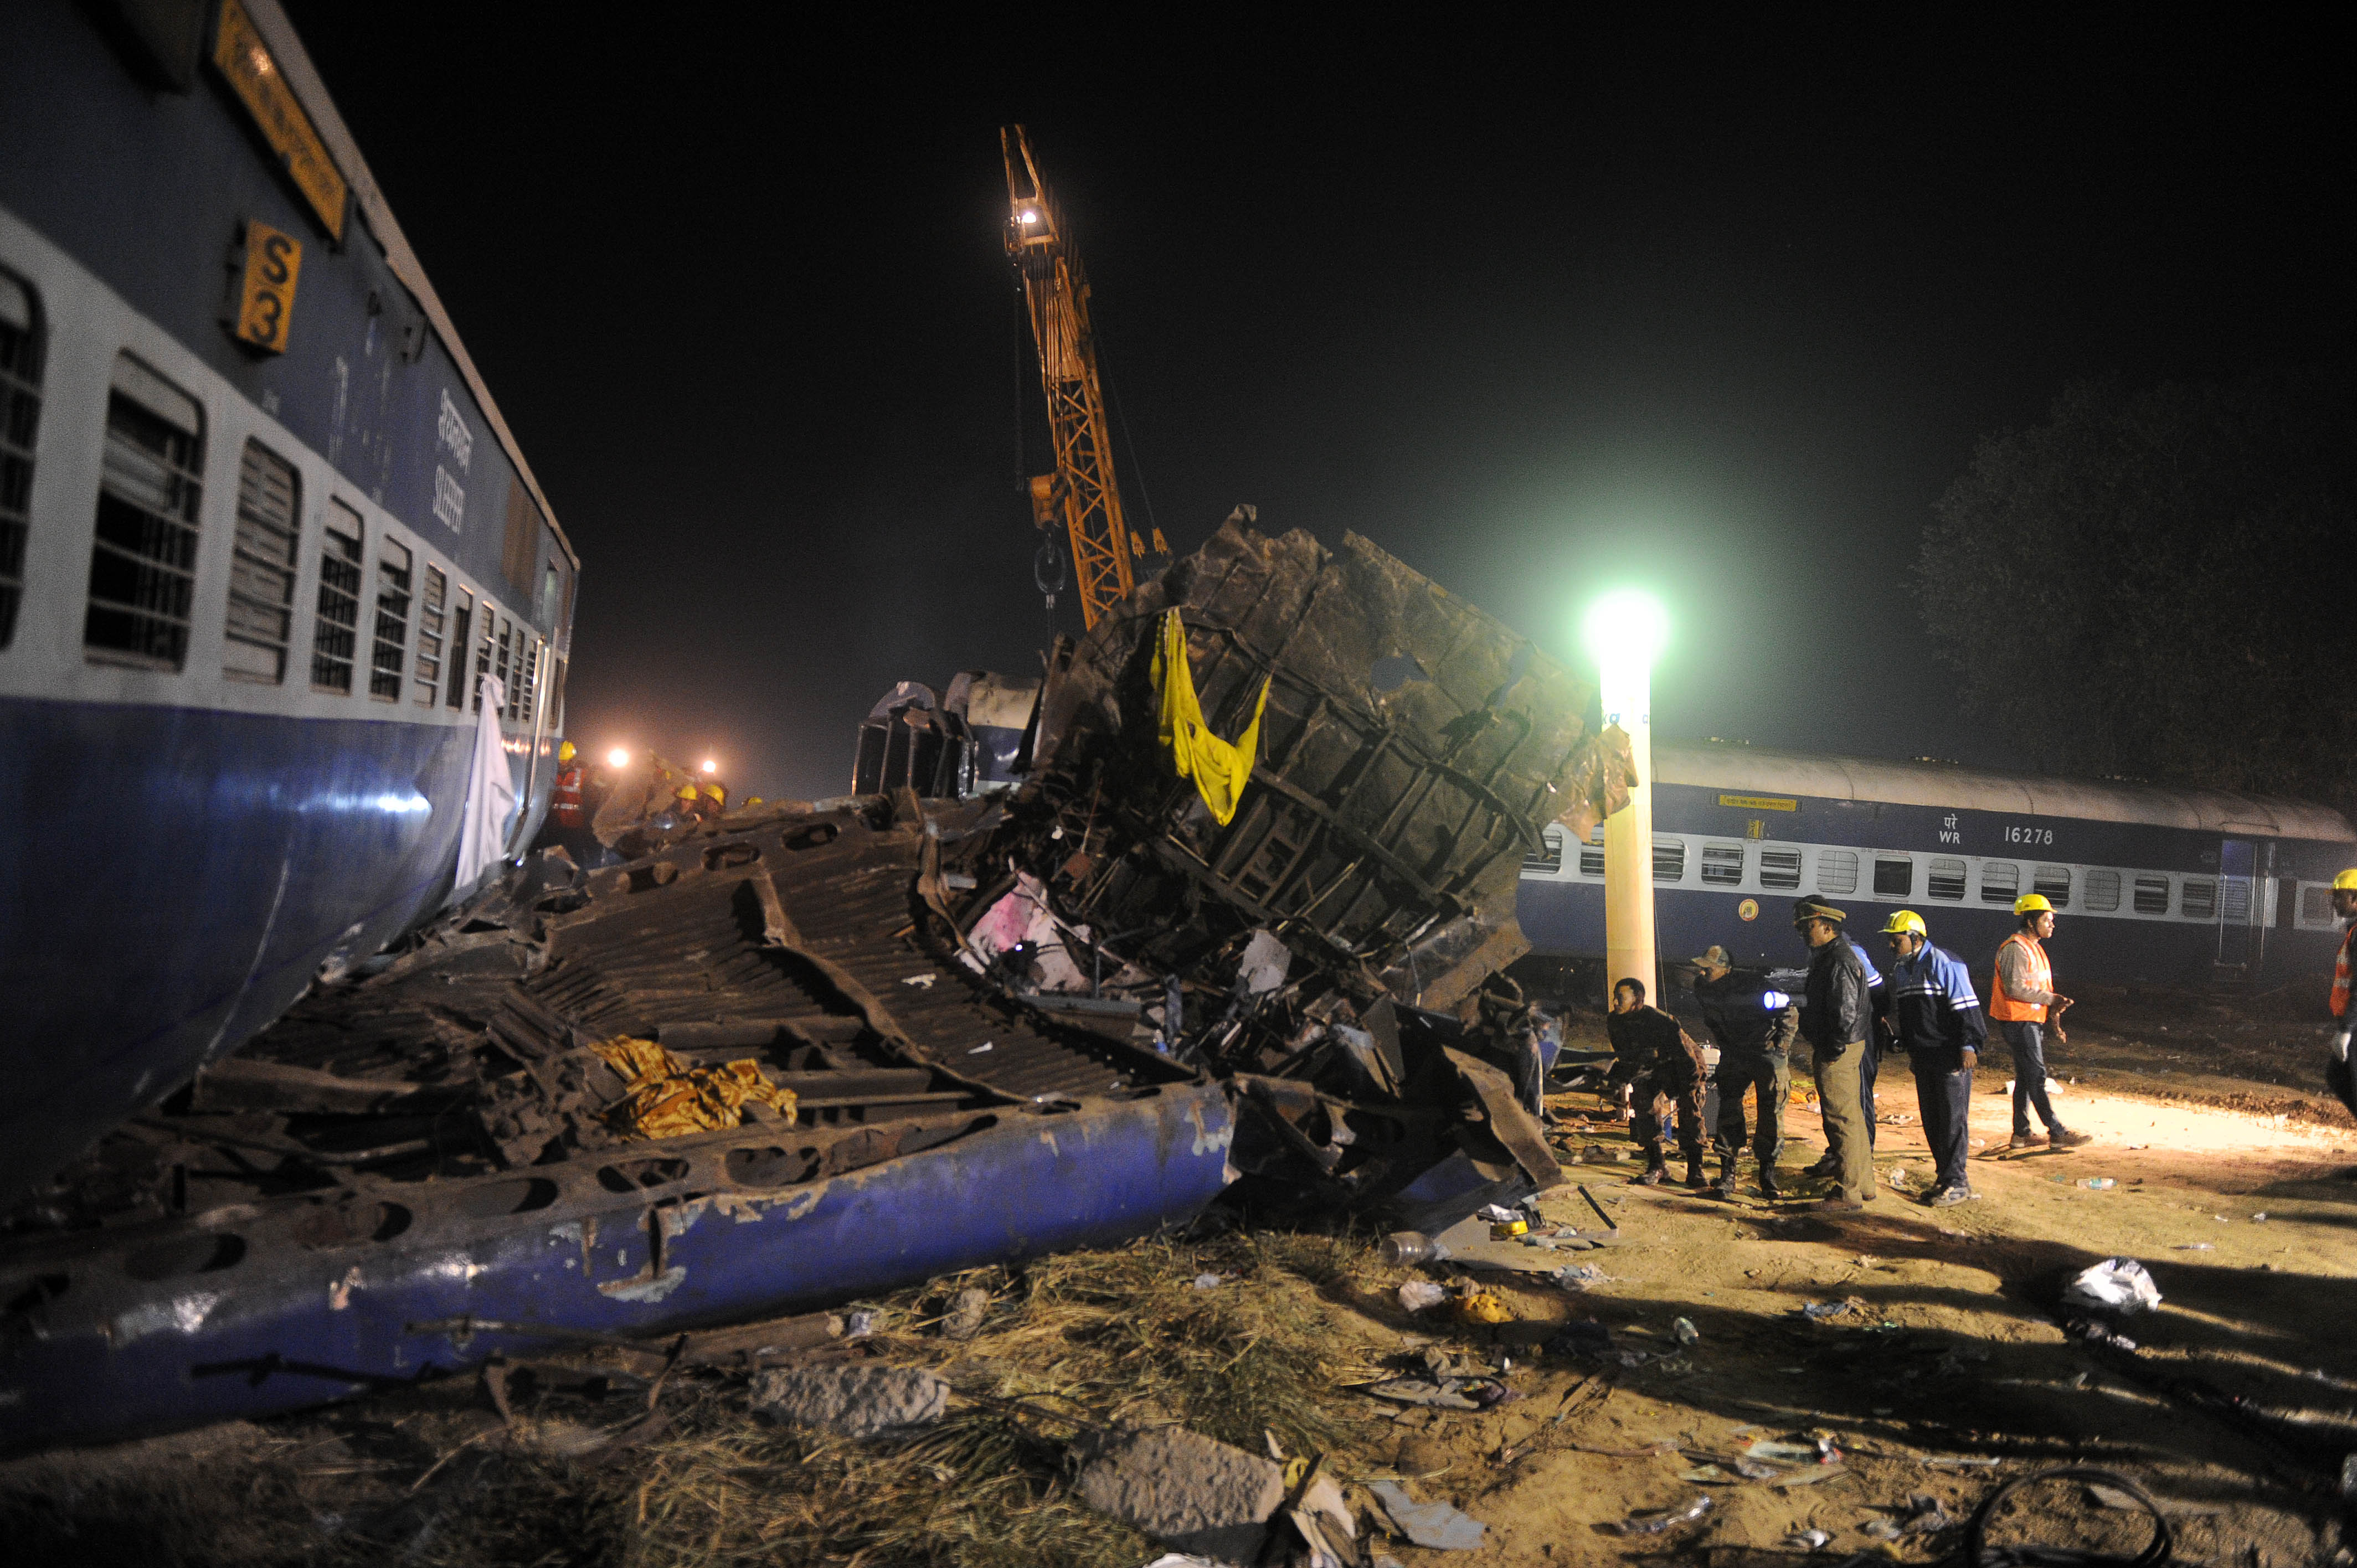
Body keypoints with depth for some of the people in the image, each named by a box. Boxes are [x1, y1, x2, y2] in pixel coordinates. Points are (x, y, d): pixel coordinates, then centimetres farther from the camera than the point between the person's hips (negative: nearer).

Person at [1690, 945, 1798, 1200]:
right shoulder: (1702, 990, -8)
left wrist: (1780, 1048, -14)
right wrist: (1726, 1048, 11)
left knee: (1771, 1115, 0)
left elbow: (1790, 1013, -13)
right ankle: (1727, 1176, 4)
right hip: (1734, 1056, 4)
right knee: (1728, 1112, -4)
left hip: (1767, 1054, -4)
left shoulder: (1753, 985, -24)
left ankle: (1768, 1176, 13)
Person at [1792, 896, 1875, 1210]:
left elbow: (1846, 1013, -23)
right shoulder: (1824, 957, 15)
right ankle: (1863, 1185, 26)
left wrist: (1832, 1052, -19)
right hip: (1828, 1048, 11)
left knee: (1841, 1119, -5)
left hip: (1838, 1052, -11)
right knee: (1852, 1118, 16)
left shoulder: (1840, 961, -18)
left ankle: (1847, 1193, 0)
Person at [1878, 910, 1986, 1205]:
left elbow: (1966, 1006, -15)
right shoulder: (1899, 971, 13)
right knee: (1931, 1119, 10)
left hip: (1951, 1056, -8)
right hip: (1923, 1057, 8)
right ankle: (1945, 1176, 19)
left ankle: (1957, 1183, -3)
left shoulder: (1943, 963, -12)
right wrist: (1907, 1048, 23)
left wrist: (1968, 1046, -19)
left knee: (1952, 1118, -6)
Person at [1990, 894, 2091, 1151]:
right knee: (2036, 1076, -7)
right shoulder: (2016, 948, -15)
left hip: (2033, 1020, 10)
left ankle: (2022, 1133, 18)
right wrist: (2050, 998, -18)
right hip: (2018, 1021, -10)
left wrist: (2053, 1004, 5)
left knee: (2026, 1077, 12)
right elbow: (2015, 988, -22)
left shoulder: (2034, 947, 17)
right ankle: (2057, 1132, -5)